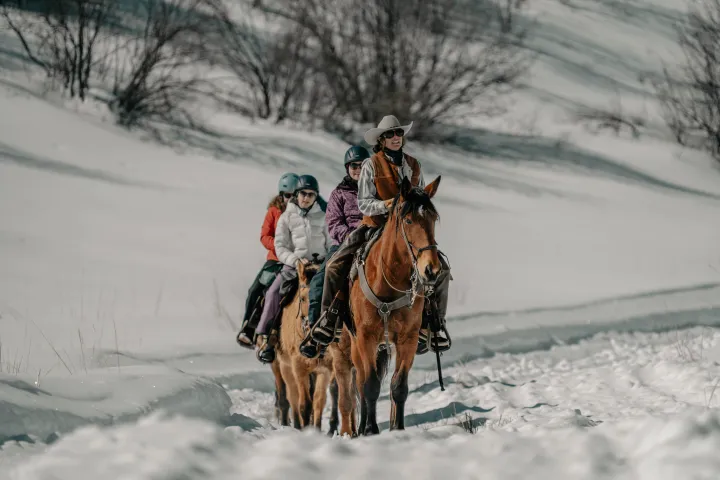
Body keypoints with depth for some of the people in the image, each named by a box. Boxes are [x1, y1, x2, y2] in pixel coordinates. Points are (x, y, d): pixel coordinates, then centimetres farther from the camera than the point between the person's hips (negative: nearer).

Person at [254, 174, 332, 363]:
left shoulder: (322, 217, 12)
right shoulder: (287, 217, 8)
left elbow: (330, 243, 15)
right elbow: (280, 247, 2)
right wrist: (295, 260, -14)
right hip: (293, 265, -1)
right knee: (273, 293, -23)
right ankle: (265, 338, -20)